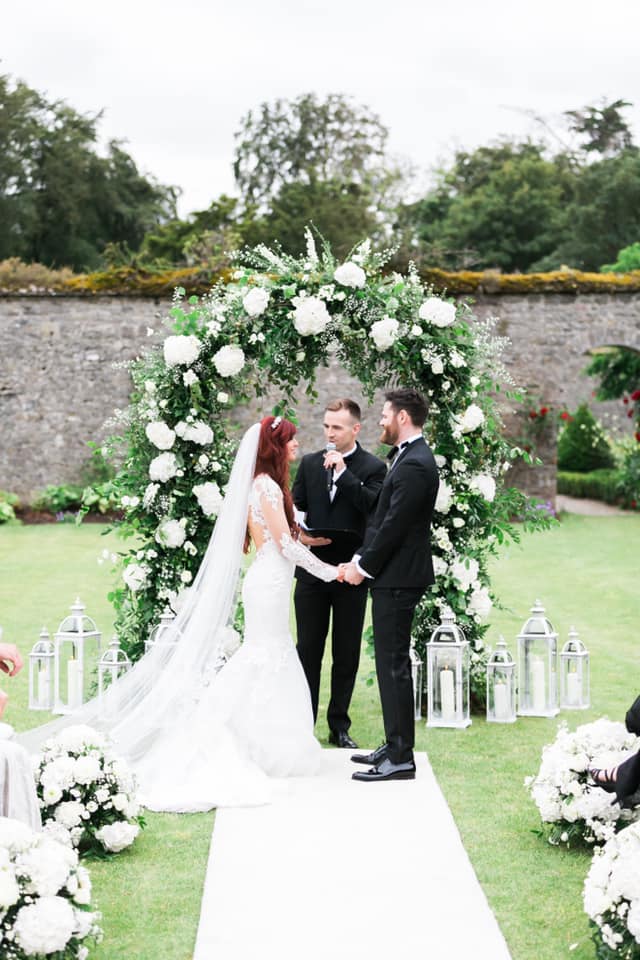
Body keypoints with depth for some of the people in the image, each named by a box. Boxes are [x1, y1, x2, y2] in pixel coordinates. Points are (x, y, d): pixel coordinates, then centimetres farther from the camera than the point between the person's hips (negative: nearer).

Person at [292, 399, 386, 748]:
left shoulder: (373, 467, -2)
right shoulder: (310, 463, 8)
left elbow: (373, 508, -16)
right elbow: (295, 509, 9)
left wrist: (343, 472, -18)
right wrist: (300, 534, -11)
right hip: (312, 569, 2)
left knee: (346, 655, 7)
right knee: (308, 651, 6)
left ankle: (339, 726, 18)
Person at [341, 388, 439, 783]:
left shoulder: (414, 465, -19)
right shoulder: (412, 458, 14)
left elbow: (394, 525, -21)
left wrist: (363, 567, -12)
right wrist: (362, 558, 12)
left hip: (398, 578, -10)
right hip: (396, 575, 10)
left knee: (394, 665, -6)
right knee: (392, 664, 15)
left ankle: (401, 759, 0)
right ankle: (395, 746, 24)